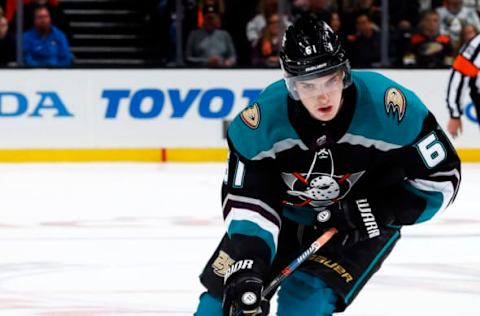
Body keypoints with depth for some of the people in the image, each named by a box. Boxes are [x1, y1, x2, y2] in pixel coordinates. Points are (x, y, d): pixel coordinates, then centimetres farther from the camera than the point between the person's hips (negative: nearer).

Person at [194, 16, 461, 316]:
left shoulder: (386, 106, -32)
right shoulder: (264, 118, -27)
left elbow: (442, 177, -19)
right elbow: (246, 200, -21)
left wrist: (381, 210, -28)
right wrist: (245, 267, -35)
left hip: (363, 224, -2)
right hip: (287, 214, 3)